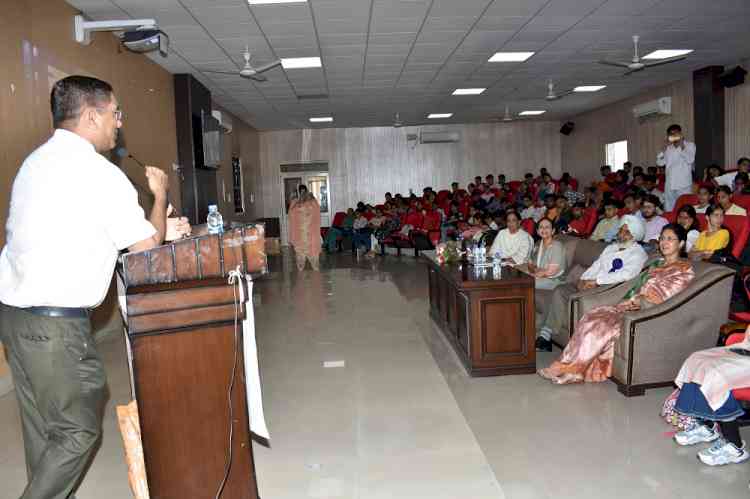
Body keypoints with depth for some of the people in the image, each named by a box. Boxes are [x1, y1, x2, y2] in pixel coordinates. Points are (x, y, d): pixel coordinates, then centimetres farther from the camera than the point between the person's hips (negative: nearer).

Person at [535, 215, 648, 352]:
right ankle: (545, 333, -19)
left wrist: (595, 281, -19)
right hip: (590, 284, 7)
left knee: (575, 298, -27)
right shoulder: (611, 248, 23)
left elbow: (626, 274, -17)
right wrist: (583, 279, -3)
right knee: (560, 291, -15)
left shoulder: (638, 253, -2)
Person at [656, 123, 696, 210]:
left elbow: (690, 160, -12)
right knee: (668, 210, 4)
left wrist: (682, 146, -9)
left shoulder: (690, 145, 4)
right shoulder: (668, 148, 15)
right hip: (669, 185, 4)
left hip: (684, 185, -4)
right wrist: (665, 148, -1)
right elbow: (660, 162, 7)